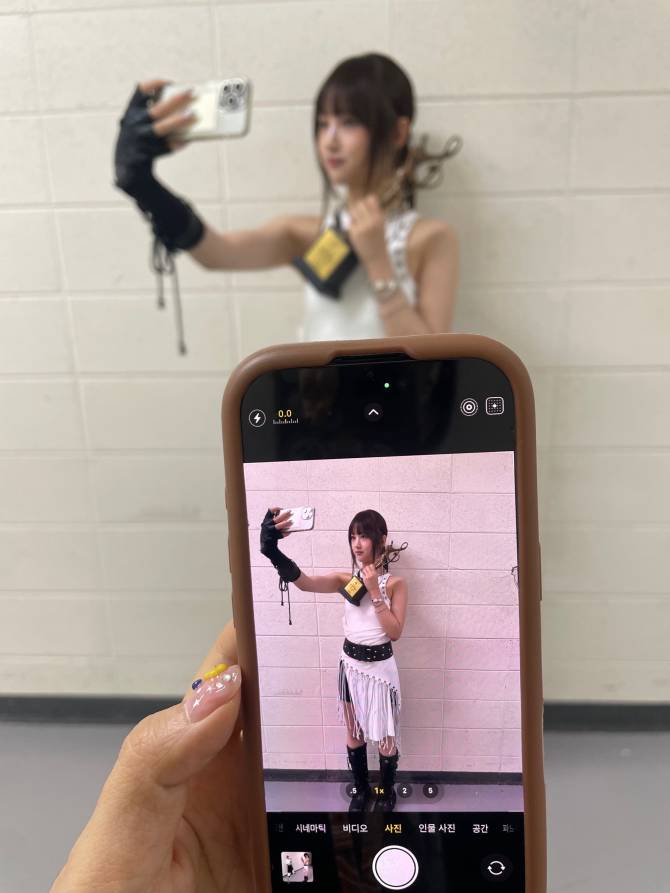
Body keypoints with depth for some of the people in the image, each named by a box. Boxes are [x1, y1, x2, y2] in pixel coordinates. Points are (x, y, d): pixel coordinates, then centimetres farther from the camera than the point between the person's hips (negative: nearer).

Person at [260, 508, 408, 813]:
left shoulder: (395, 583, -11)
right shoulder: (345, 579, -6)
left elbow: (395, 632, -16)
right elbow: (304, 582, -25)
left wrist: (375, 592, -23)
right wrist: (272, 549, -43)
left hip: (380, 666, -3)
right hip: (351, 664, 3)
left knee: (385, 736, 10)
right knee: (354, 733, 17)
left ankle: (387, 792, 35)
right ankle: (361, 789, 39)